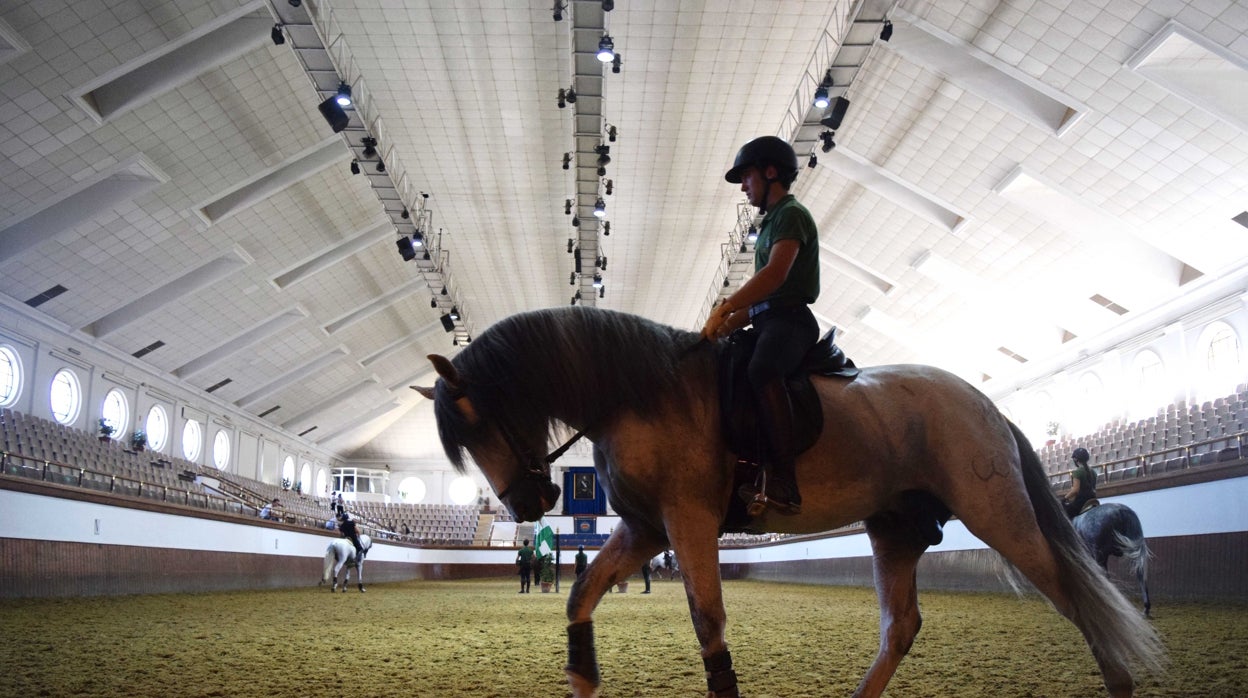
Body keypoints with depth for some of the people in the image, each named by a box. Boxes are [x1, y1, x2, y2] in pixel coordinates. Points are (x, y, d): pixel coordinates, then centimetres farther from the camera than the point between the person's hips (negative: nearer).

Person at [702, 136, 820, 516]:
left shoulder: (791, 214, -3)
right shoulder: (771, 223, 26)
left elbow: (775, 274, -20)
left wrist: (724, 308, -22)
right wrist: (726, 326, 13)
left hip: (789, 319, -11)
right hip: (766, 321, 11)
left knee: (761, 371, -36)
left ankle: (782, 480, -42)